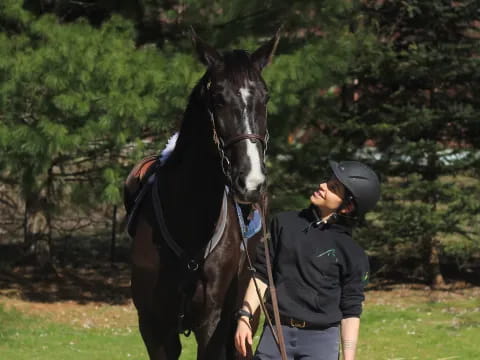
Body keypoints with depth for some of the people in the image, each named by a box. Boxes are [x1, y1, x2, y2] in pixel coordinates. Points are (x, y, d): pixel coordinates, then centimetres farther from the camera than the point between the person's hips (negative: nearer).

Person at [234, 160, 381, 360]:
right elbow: (261, 274, 9)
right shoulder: (285, 223, 7)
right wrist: (245, 317, -1)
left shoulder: (352, 253, -1)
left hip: (320, 339, -3)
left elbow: (350, 311, 1)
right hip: (275, 333, 3)